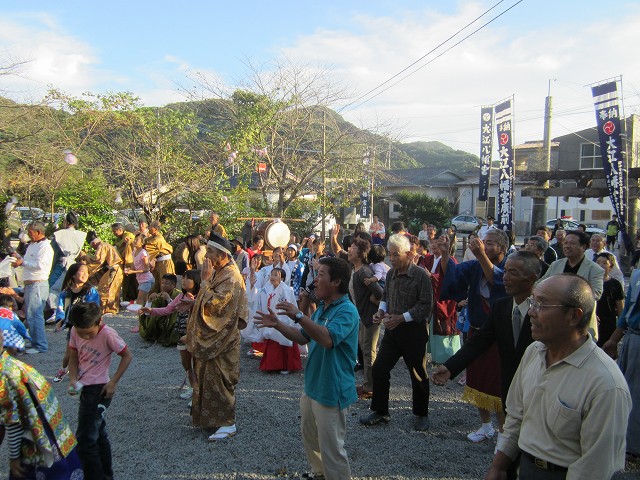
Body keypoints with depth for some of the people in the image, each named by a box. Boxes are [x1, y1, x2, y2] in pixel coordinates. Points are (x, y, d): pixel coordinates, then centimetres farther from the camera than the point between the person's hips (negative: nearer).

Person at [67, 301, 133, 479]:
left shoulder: (108, 335, -22)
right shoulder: (75, 332, -5)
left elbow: (127, 356, -11)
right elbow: (74, 357, 8)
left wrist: (113, 382, -14)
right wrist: (73, 379, -8)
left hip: (99, 389, -7)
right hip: (85, 389, 7)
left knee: (84, 439, -7)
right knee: (99, 434, 21)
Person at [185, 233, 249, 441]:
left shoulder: (231, 277, -21)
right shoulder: (219, 272, 8)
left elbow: (215, 304, -28)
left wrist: (206, 280, -23)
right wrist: (196, 301, 4)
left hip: (221, 338, -9)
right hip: (210, 335, 9)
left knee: (220, 379, -2)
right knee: (208, 376, 18)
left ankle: (227, 423, 8)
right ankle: (207, 414, 32)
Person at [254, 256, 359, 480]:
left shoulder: (347, 310, -20)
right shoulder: (322, 308, 11)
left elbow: (328, 338, -38)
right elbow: (303, 337, 17)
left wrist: (299, 316, -41)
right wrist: (277, 325, 5)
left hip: (331, 391, -10)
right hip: (312, 386, 10)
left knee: (332, 448, -1)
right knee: (310, 437, 25)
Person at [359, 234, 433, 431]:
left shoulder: (421, 275, -14)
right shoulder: (391, 274, 6)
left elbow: (426, 305, -17)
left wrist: (401, 318, -23)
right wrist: (381, 310, -1)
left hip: (413, 331, -6)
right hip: (392, 330, 6)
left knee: (418, 374, 7)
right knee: (379, 369, 5)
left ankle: (421, 415, 26)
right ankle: (379, 411, 21)